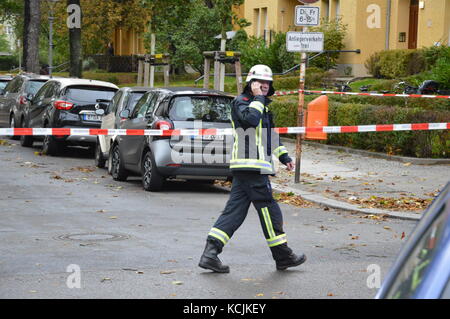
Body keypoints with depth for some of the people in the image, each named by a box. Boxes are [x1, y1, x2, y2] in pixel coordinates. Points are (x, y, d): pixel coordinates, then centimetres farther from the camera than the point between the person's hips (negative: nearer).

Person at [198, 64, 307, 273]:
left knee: (235, 211, 4)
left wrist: (284, 157, 27)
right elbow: (250, 119, -27)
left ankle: (210, 253, -2)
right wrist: (258, 98, -17)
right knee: (269, 210, -2)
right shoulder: (241, 101, -6)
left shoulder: (262, 105, 25)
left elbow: (271, 135, 33)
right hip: (250, 165, -10)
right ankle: (283, 257, 8)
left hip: (252, 167, 10)